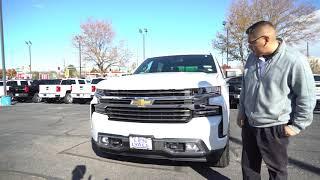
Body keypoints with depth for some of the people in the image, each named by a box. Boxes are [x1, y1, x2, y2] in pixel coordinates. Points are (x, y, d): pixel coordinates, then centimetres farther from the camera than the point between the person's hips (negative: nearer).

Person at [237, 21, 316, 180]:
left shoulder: (295, 60, -17)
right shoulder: (252, 57, 2)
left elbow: (307, 97, -11)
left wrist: (298, 125, -9)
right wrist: (242, 111, 12)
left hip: (274, 128, -6)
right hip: (249, 124, 6)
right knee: (248, 166, 20)